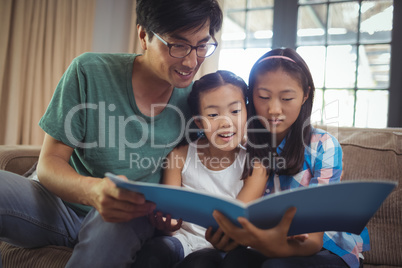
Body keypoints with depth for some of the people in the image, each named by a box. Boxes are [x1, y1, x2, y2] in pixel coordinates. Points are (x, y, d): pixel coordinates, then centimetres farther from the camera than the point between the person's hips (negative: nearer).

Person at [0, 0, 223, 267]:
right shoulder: (89, 72, -12)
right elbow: (49, 163, -12)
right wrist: (91, 190, -35)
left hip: (132, 215, 2)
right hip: (67, 203, -1)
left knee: (118, 227, -36)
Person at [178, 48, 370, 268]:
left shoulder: (324, 147, -12)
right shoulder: (246, 147, -1)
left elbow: (313, 239, -19)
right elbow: (245, 211, -4)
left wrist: (277, 247, -42)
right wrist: (229, 235, -30)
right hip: (264, 245, 2)